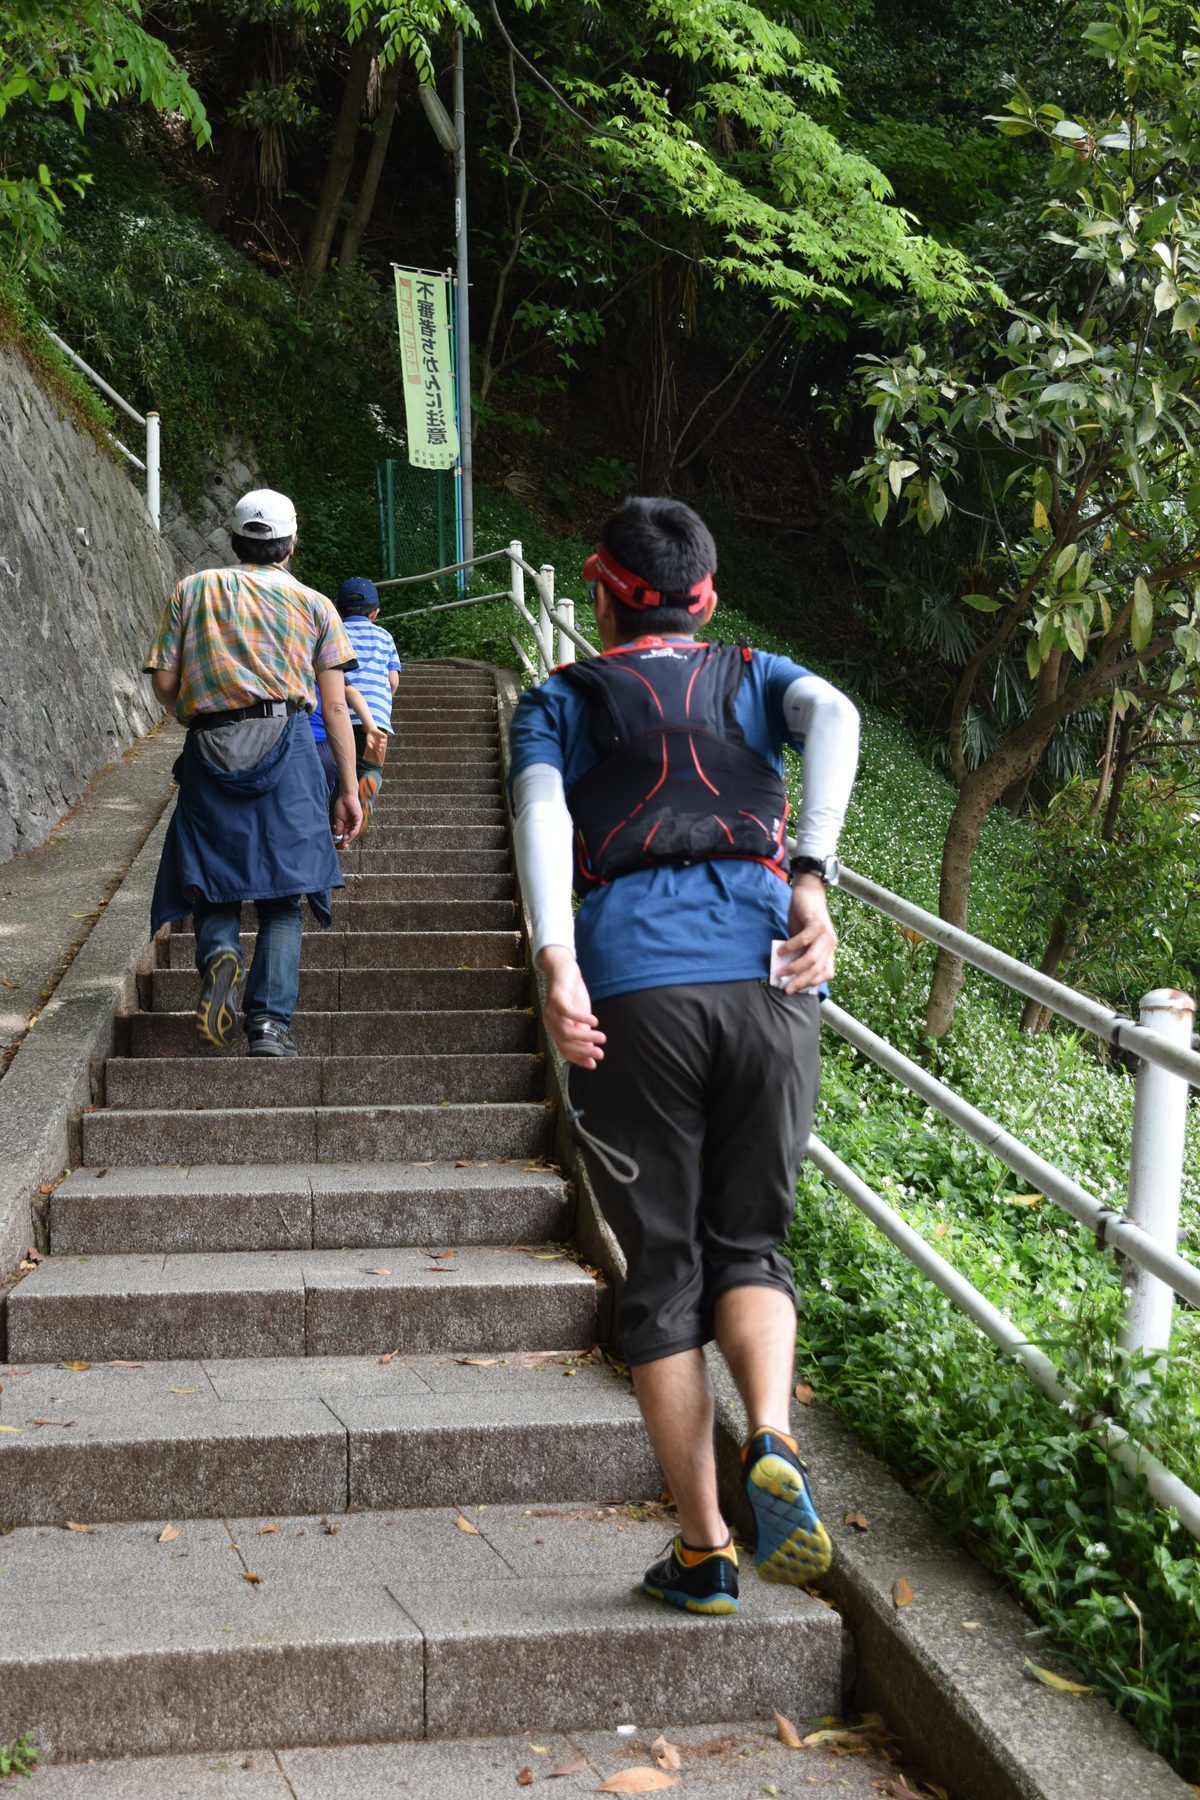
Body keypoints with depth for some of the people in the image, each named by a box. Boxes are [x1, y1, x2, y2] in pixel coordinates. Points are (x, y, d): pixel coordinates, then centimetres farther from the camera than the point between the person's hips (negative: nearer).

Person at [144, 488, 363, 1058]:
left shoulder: (193, 590, 11)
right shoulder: (313, 604, 10)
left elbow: (165, 681, 5)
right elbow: (335, 706, 6)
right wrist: (349, 790, 9)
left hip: (209, 753, 1)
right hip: (285, 747, -1)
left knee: (212, 884, 11)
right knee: (282, 895, 2)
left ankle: (218, 954, -20)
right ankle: (269, 1024, -7)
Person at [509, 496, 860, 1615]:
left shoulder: (557, 701, 19)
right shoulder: (756, 678, 23)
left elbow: (541, 807, -3)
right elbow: (833, 716, -1)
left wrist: (556, 961, -15)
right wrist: (811, 879, -10)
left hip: (634, 987, -1)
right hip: (766, 979, 1)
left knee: (662, 1270, 9)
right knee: (750, 1241, 16)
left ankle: (704, 1551, 11)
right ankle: (772, 1442, -11)